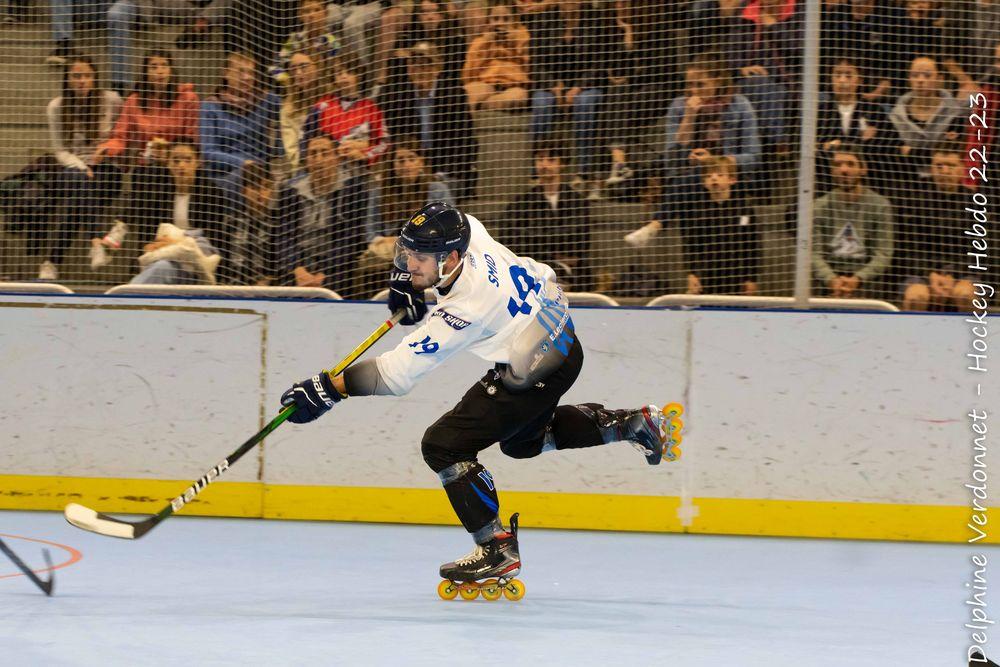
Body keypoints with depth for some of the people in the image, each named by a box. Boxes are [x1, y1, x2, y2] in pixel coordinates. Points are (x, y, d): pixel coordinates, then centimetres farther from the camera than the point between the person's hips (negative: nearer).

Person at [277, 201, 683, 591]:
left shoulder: (466, 307, -34)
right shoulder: (467, 232, -12)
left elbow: (398, 372, -34)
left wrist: (329, 388, -34)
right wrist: (405, 280, 3)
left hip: (533, 374, -10)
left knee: (443, 445, -10)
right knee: (522, 440, 32)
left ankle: (498, 550, -5)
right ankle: (637, 424, 33)